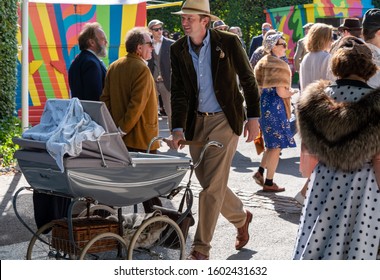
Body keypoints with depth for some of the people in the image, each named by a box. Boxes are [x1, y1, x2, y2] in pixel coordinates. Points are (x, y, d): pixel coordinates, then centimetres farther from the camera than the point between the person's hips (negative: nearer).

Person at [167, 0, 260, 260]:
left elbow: (248, 79, -2)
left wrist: (253, 117, -5)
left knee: (213, 185, -7)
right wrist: (178, 129, -10)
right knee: (209, 183, 11)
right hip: (196, 121, 5)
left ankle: (201, 248, 0)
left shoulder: (228, 42, -9)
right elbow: (178, 92, 0)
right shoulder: (178, 49, 0)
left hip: (224, 119, -4)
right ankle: (241, 217, 39)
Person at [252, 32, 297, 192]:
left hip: (262, 104, 9)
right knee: (276, 145, 1)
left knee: (272, 143, 21)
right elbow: (281, 92, -20)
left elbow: (258, 85, 16)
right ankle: (269, 182, 5)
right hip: (275, 107, -9)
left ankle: (260, 172, 17)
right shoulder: (279, 65, -16)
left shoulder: (262, 62, 10)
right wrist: (292, 92, -1)